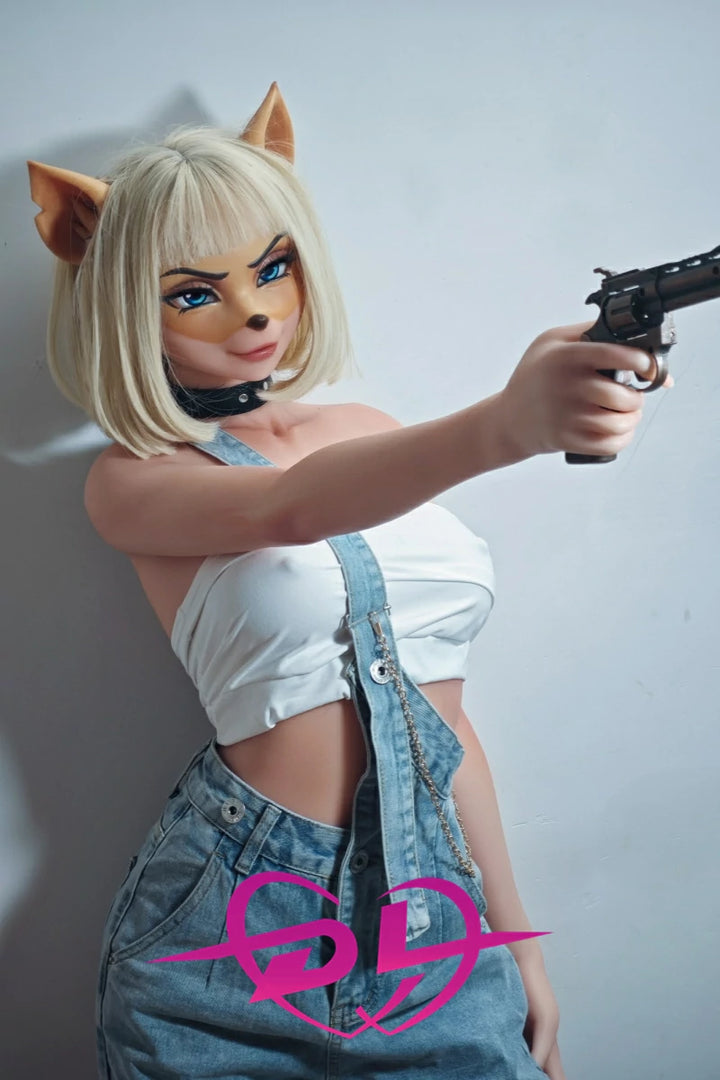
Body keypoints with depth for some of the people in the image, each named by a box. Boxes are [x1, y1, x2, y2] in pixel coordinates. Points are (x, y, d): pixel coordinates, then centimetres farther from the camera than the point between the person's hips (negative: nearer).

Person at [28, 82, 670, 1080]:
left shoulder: (377, 435, 8)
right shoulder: (135, 480, -5)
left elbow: (440, 706, 10)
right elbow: (287, 510, -29)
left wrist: (516, 938, 11)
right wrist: (502, 425, -47)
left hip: (437, 918, 4)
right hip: (240, 926, -4)